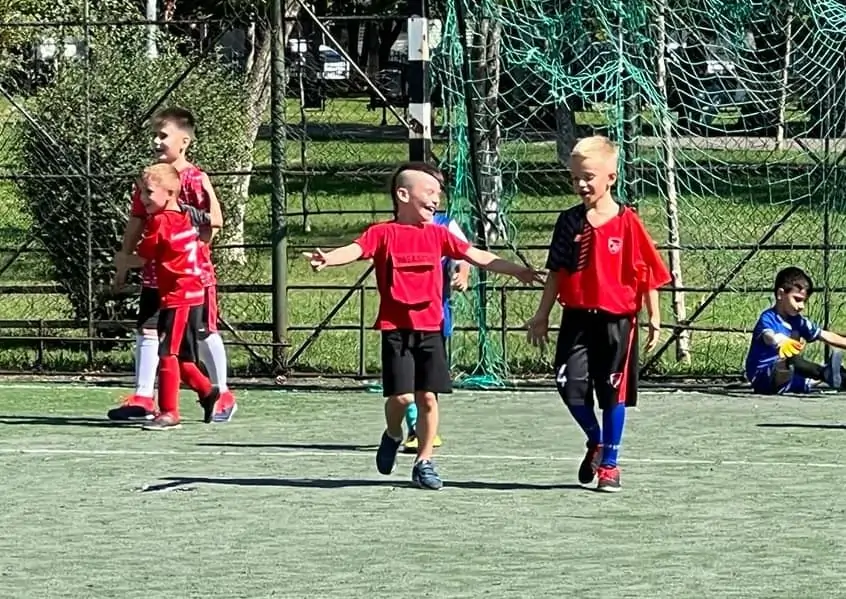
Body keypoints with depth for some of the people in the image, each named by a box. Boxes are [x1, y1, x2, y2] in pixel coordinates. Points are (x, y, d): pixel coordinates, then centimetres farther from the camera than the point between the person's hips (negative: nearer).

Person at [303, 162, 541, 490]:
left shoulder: (437, 234, 10)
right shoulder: (384, 233, -3)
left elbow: (477, 256, 13)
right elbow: (356, 249, -19)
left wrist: (516, 270, 11)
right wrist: (328, 259, -40)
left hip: (430, 327, 4)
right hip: (396, 328, -4)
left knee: (428, 397, 2)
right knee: (401, 395, -10)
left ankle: (424, 463, 14)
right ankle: (393, 436, 23)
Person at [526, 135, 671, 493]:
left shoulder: (627, 223, -5)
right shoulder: (569, 222, 4)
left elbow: (648, 275, -2)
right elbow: (556, 273, 10)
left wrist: (654, 319, -3)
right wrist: (542, 315, 10)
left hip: (616, 319, -3)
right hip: (577, 317, 3)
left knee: (613, 393, 4)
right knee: (570, 385, -8)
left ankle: (609, 464, 17)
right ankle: (596, 440, 20)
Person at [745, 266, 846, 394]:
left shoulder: (797, 321, 10)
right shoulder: (768, 318, -14)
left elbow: (826, 336, 14)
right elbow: (768, 336, -38)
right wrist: (782, 342, -61)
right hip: (762, 378, -11)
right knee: (792, 359, -38)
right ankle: (826, 373, -60)